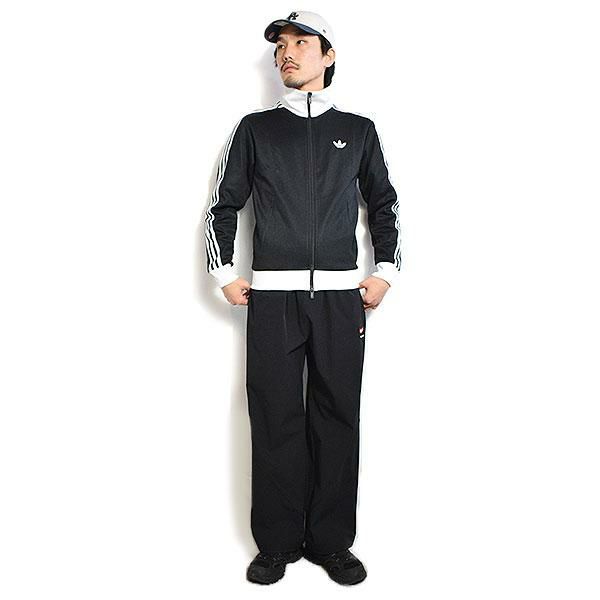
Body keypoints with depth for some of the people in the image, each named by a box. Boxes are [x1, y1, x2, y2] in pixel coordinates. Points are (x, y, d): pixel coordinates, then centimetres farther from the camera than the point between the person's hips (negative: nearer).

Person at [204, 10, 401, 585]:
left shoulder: (358, 129, 13)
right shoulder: (255, 127, 11)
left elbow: (383, 204, 18)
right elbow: (223, 203, 13)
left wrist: (386, 271, 9)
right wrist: (224, 273, 6)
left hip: (341, 297, 1)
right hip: (272, 296, 0)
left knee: (337, 417, 2)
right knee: (275, 418, 0)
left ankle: (332, 542, 14)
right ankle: (278, 543, 12)